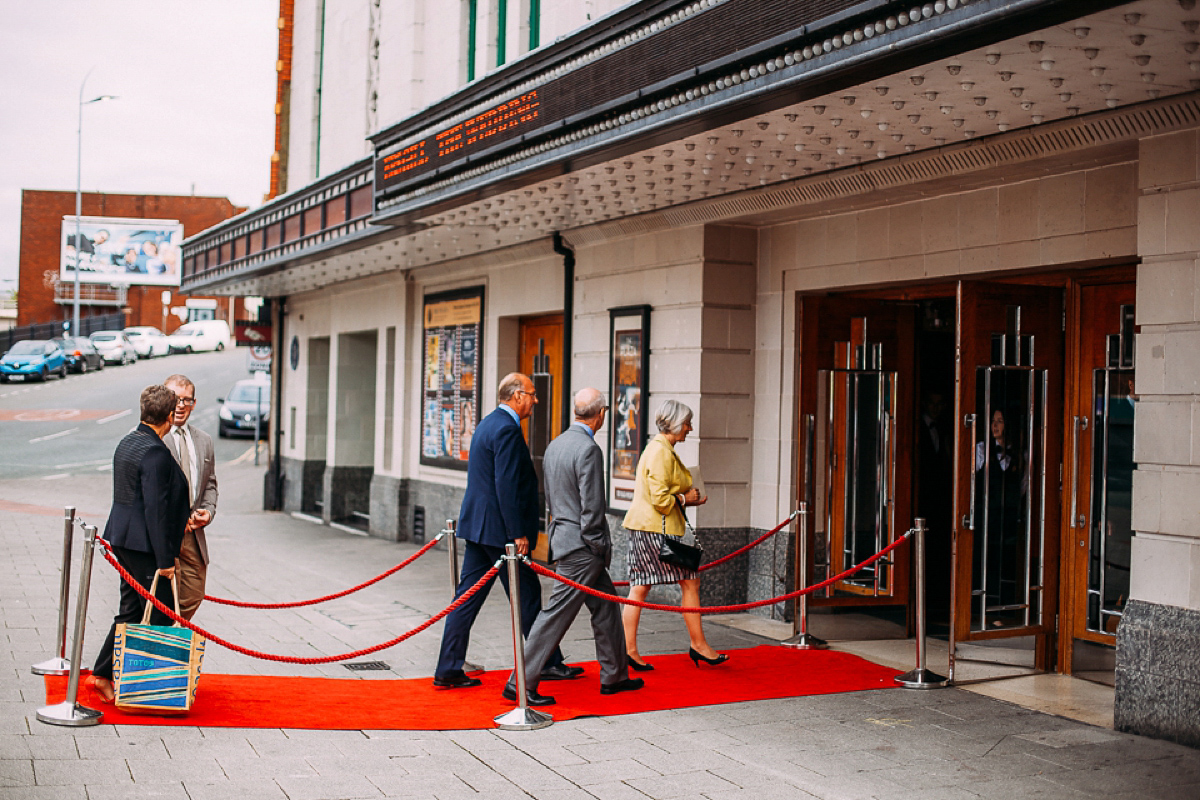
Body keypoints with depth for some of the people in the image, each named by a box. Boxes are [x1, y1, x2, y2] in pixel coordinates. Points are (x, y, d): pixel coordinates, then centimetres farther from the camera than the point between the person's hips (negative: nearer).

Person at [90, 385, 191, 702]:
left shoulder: (128, 442, 11)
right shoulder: (155, 452, -20)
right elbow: (156, 509, -22)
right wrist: (165, 560, -20)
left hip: (124, 540, 10)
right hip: (145, 545, -10)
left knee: (131, 611, 16)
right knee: (159, 615, -1)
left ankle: (103, 674, 18)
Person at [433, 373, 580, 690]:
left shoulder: (489, 423, 16)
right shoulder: (507, 429, -16)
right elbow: (507, 485, -22)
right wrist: (519, 533, -19)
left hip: (476, 525, 10)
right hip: (498, 529, -10)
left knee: (468, 596, 8)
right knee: (527, 596, 3)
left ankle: (448, 670, 9)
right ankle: (547, 663, 16)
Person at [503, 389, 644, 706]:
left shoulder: (556, 444, 10)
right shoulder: (588, 449, -18)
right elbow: (591, 507, -20)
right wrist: (601, 548, -11)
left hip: (562, 534, 10)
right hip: (581, 546, -10)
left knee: (606, 605, 18)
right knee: (557, 614, -4)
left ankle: (613, 676, 26)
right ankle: (521, 683, 0)